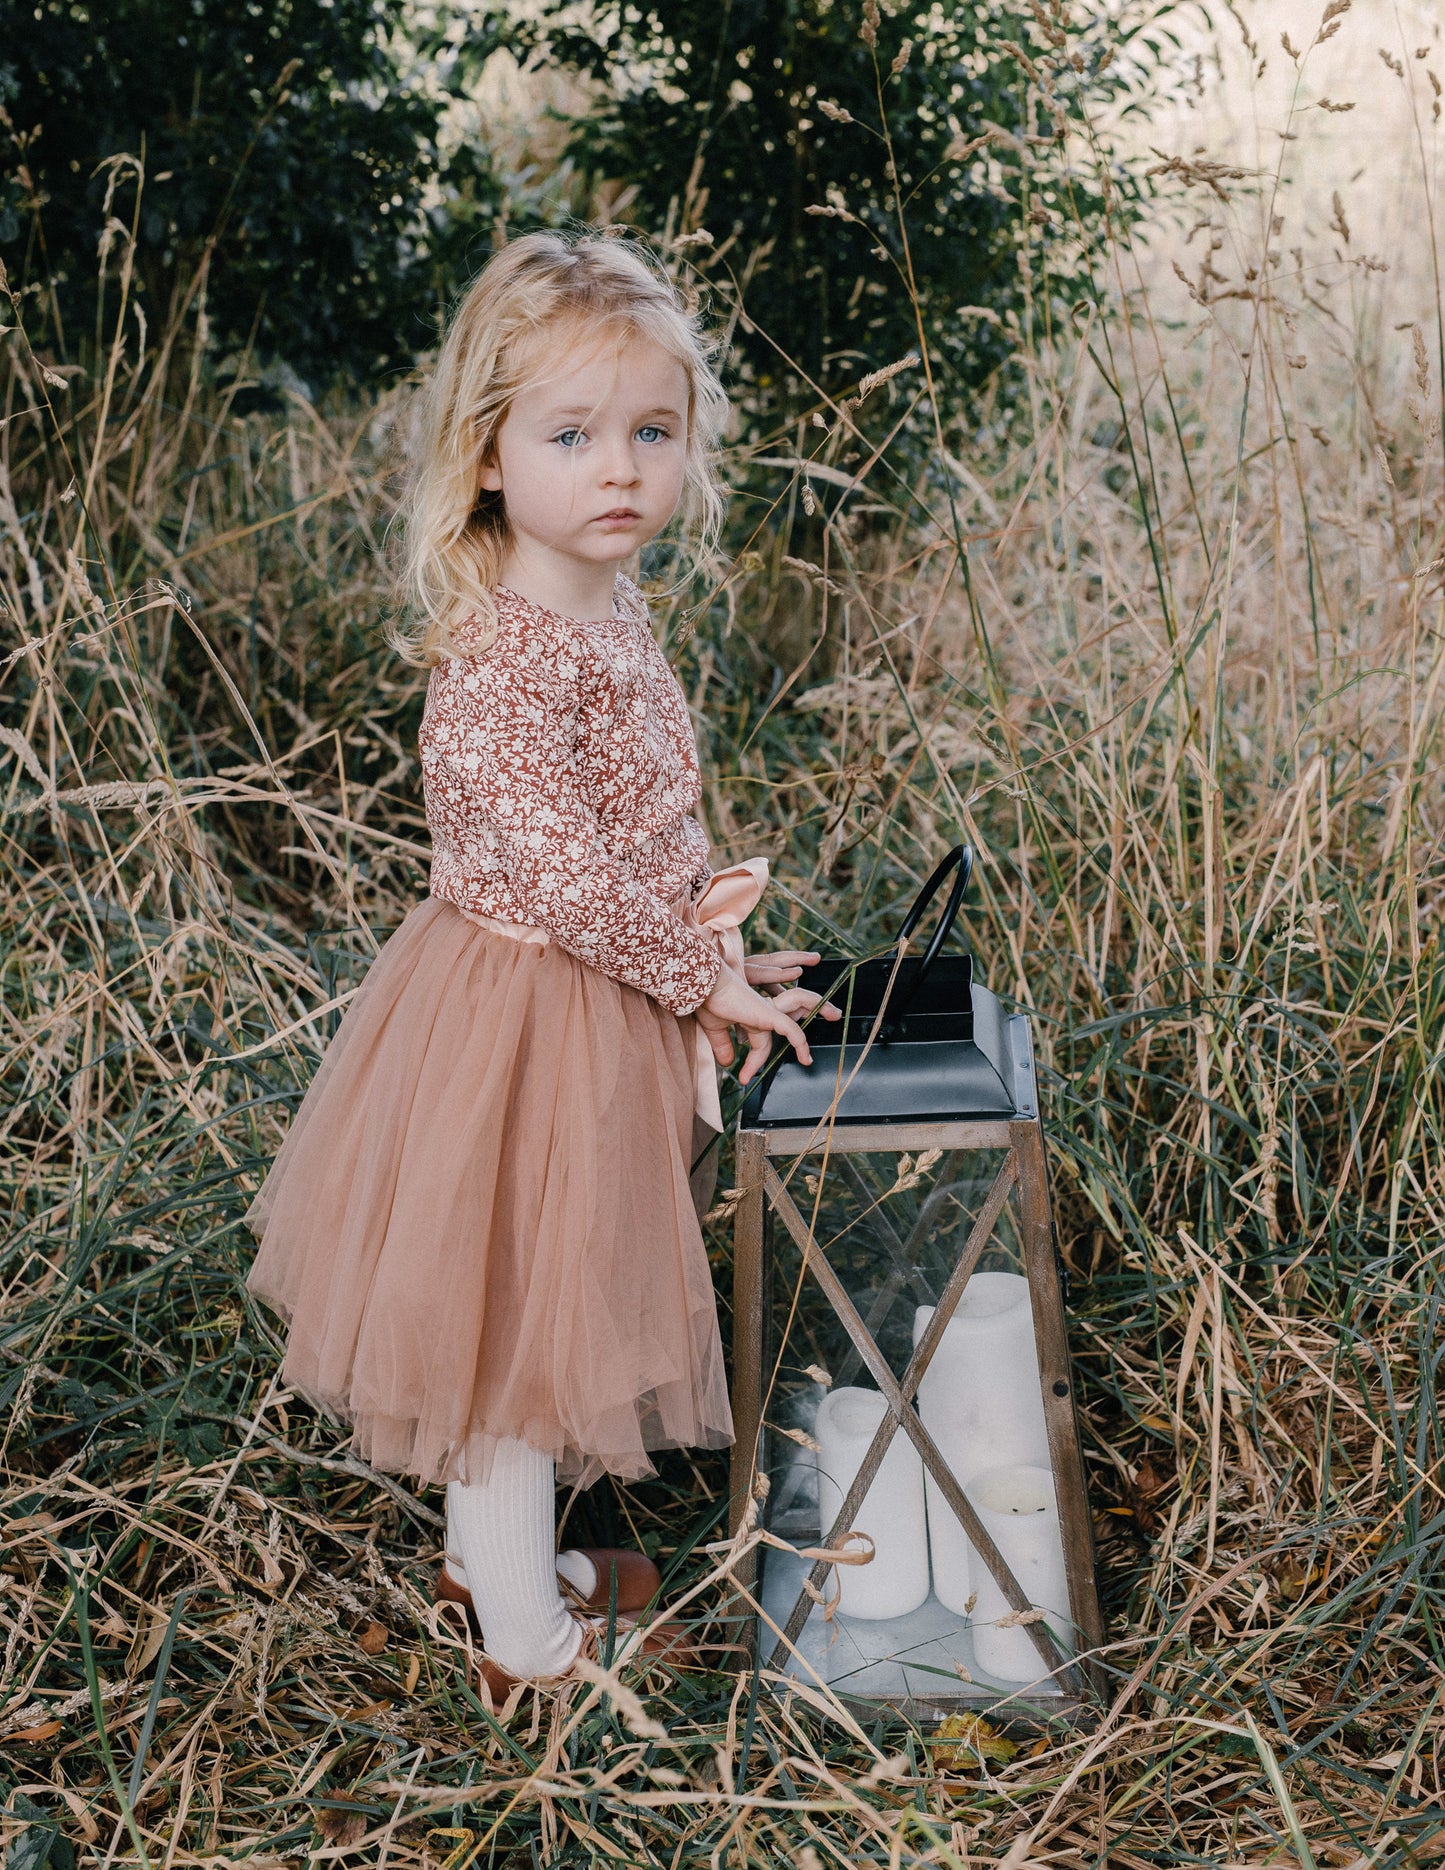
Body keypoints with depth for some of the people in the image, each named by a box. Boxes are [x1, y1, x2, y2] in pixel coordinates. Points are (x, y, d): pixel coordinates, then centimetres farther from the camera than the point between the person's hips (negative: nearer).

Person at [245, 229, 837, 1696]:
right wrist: (703, 972, -16)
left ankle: (494, 1548, 43)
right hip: (523, 1020, -9)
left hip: (602, 1000, 9)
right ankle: (526, 1634, 24)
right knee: (515, 1307, 6)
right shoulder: (499, 653, -26)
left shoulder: (610, 609, 4)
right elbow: (558, 873, -27)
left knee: (534, 1299, 23)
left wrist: (696, 893, -2)